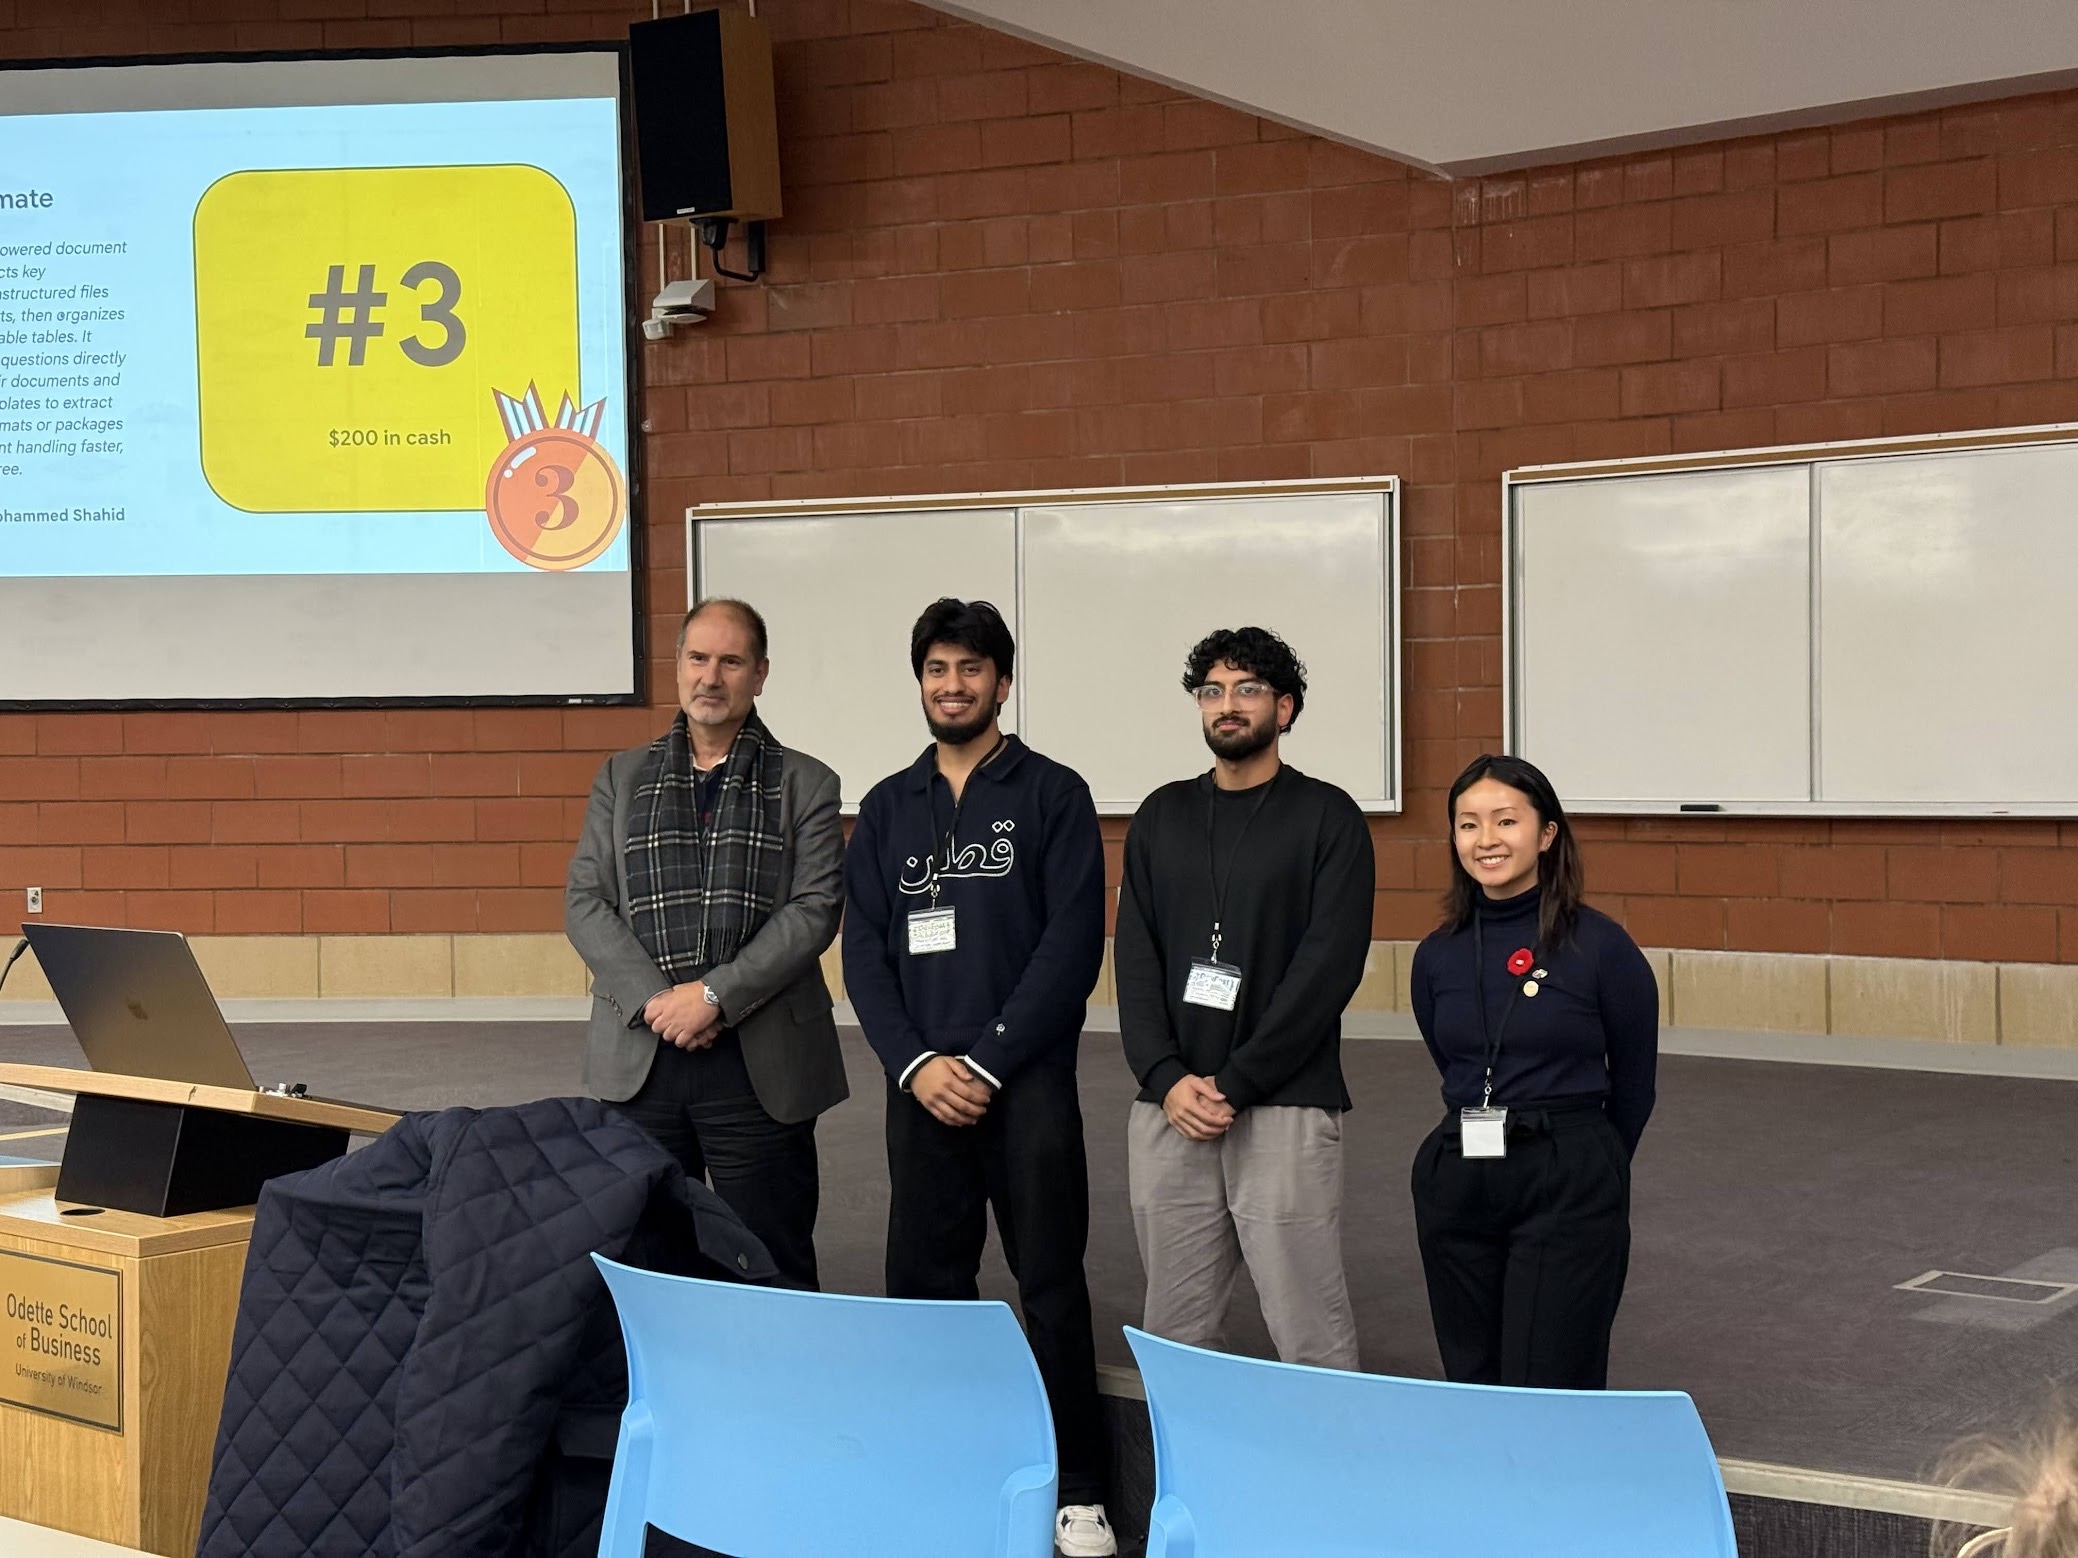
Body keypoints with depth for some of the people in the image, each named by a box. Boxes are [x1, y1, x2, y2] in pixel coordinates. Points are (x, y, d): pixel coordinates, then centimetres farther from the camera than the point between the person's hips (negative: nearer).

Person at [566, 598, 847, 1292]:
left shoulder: (805, 784, 6)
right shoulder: (623, 778, 13)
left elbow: (815, 909, -5)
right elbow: (584, 902, 4)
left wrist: (715, 993, -15)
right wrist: (654, 1000, -11)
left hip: (760, 1064, -2)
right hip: (639, 1059, 2)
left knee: (774, 1272, 3)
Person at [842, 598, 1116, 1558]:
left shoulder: (1053, 795, 2)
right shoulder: (888, 807, 13)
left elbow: (1073, 945, -6)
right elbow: (863, 950, 7)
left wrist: (986, 1060, -12)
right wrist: (915, 1063, -7)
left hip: (1026, 1078, -3)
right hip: (922, 1084, 4)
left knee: (1051, 1288, 0)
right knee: (924, 1285, 5)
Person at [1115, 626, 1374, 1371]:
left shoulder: (1327, 817, 1)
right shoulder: (1162, 816, 14)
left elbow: (1329, 965, -8)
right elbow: (1135, 957, 8)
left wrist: (1233, 1084, -12)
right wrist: (1168, 1078, -7)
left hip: (1285, 1112, -4)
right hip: (1167, 1113, 4)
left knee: (1311, 1338, -4)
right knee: (1173, 1334, 8)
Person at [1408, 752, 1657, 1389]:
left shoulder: (1601, 947, -7)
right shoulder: (1437, 956, 5)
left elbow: (1632, 1084, 6)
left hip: (1569, 1188, -5)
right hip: (1456, 1183, 5)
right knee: (1474, 1388, 11)